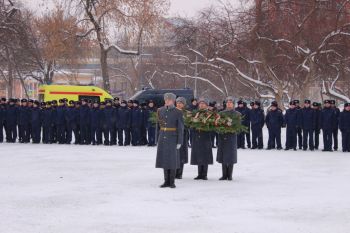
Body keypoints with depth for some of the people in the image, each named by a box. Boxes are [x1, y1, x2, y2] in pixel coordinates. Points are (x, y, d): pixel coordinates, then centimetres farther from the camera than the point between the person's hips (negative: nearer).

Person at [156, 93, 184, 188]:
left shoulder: (178, 112, -6)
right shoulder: (160, 111, 7)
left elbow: (180, 128, -6)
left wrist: (179, 142, -11)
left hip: (173, 138, -4)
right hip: (162, 138, 4)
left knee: (172, 160, -2)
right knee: (164, 159, 5)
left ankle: (172, 182, 5)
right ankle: (166, 181, 12)